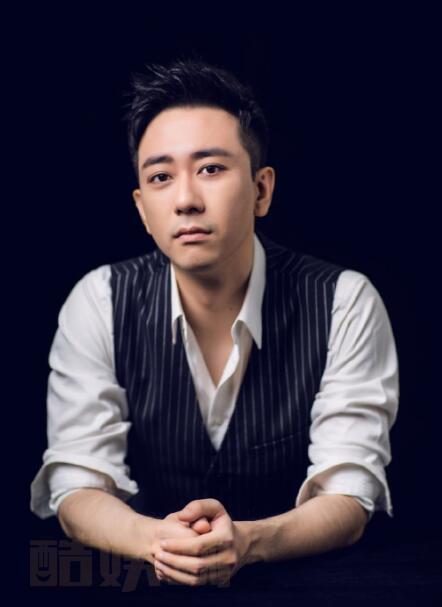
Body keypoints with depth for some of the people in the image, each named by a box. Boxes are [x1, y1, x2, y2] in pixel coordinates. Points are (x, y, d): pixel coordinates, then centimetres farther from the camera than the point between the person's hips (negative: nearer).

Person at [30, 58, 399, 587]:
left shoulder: (345, 303, -11)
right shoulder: (99, 304, -6)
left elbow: (347, 500, -13)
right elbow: (76, 488, -9)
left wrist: (247, 541, -33)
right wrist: (155, 540, -30)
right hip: (147, 583, 1)